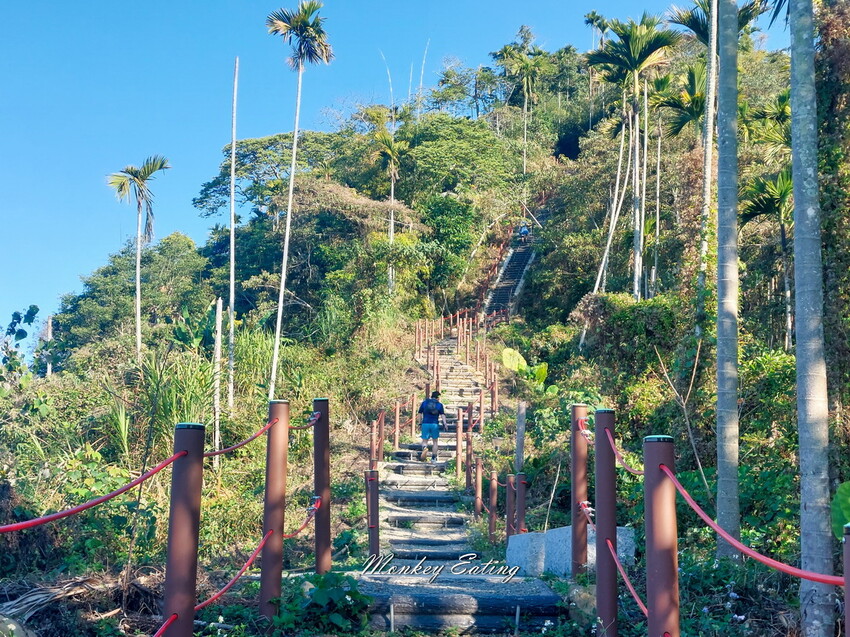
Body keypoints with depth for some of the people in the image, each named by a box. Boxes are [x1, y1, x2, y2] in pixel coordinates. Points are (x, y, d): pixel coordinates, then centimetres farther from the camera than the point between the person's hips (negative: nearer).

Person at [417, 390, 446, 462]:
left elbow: (420, 413, 10)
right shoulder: (439, 404, 7)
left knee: (424, 441, 7)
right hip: (435, 424, -1)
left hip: (425, 423, 1)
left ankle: (424, 448, -27)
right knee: (435, 441, 14)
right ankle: (433, 458, 15)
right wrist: (444, 424, -10)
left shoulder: (424, 402, 11)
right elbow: (442, 415, -5)